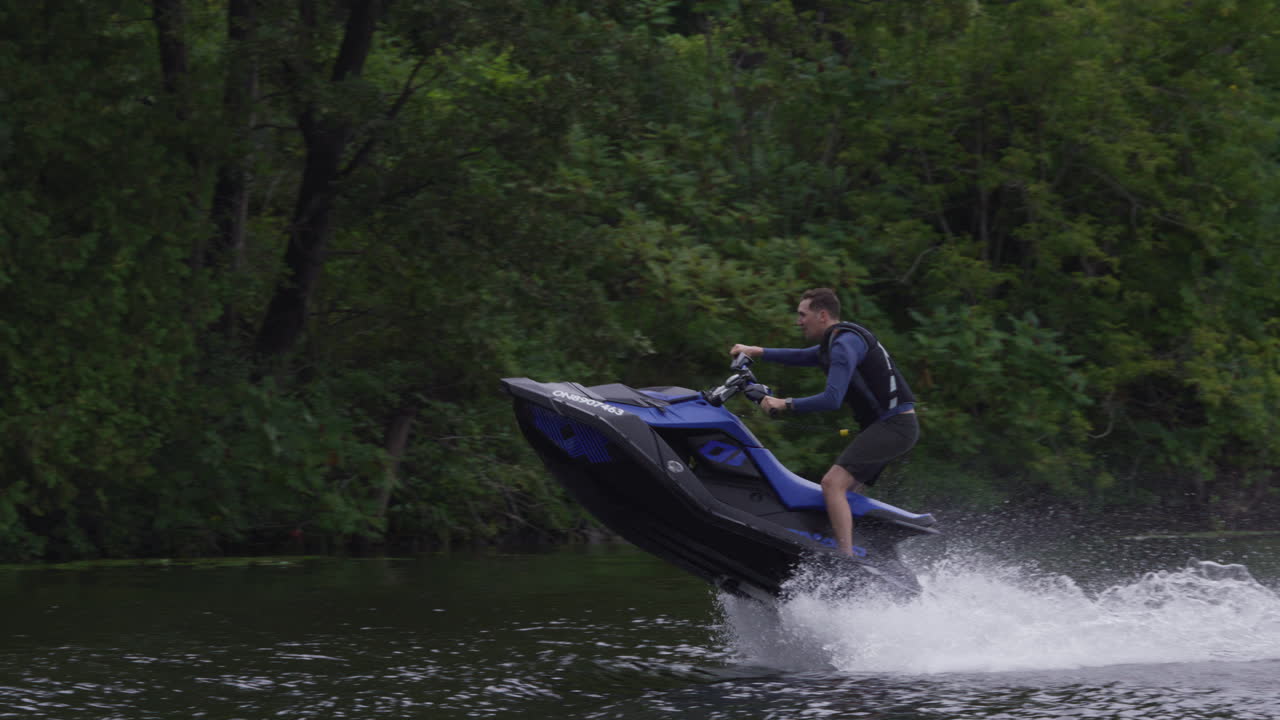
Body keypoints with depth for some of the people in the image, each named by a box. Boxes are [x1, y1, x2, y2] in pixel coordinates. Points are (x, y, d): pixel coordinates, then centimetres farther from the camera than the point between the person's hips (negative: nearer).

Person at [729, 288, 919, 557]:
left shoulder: (844, 344, -13)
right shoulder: (836, 343, 19)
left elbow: (832, 399, -23)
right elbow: (801, 356, 37)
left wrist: (786, 404, -17)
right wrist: (757, 352, 30)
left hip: (894, 426, -11)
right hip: (884, 426, 11)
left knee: (833, 483, -21)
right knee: (846, 492, 14)